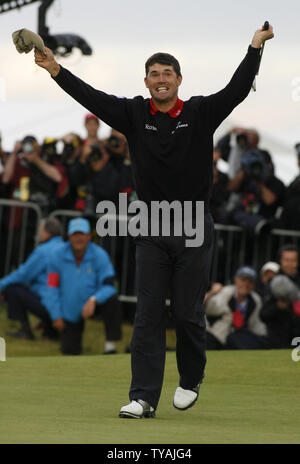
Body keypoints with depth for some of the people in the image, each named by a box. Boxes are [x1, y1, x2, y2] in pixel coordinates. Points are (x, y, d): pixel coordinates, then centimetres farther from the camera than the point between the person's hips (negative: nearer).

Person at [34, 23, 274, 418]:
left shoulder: (200, 113, 1)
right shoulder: (134, 114, 4)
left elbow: (237, 90, -8)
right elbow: (92, 98, -5)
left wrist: (255, 46, -16)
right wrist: (57, 71, -18)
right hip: (152, 230, 1)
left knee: (188, 313, 3)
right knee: (148, 315, -2)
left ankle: (191, 381, 27)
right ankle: (144, 397, -3)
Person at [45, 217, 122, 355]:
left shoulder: (100, 255, -14)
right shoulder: (57, 256, -12)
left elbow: (108, 286, -19)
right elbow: (52, 288, -7)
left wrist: (93, 300, -37)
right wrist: (56, 316, -8)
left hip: (93, 305, -1)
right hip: (69, 312, 1)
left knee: (111, 298, -33)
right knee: (70, 351, -5)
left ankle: (110, 346, -25)